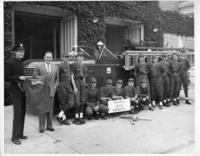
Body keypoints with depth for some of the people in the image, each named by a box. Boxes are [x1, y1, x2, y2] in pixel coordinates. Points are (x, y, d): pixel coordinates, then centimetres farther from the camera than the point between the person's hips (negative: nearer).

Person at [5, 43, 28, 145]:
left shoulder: (22, 63, 12)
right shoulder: (11, 63, -8)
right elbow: (7, 77, -11)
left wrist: (25, 78, 4)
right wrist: (19, 78, -18)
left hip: (23, 90, 7)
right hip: (16, 90, -7)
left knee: (23, 113, 11)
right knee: (17, 114, -6)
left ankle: (20, 134, 22)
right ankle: (15, 137, 4)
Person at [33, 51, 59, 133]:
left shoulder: (55, 67, 10)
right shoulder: (38, 67, -1)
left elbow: (57, 78, 18)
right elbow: (34, 77, -1)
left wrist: (55, 86, 6)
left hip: (51, 90, 3)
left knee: (50, 108, 9)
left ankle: (49, 126, 20)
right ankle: (41, 127, 11)